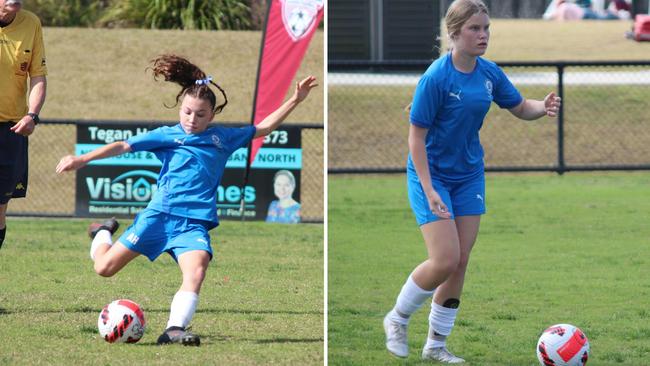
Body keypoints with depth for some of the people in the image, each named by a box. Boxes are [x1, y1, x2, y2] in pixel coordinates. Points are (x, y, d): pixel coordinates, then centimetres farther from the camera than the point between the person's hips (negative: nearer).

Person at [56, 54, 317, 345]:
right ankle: (104, 233, 34)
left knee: (197, 269, -30)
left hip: (195, 222, 1)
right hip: (160, 214, -1)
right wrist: (83, 159, -8)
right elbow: (123, 146, 1)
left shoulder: (223, 137, 16)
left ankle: (174, 330, -37)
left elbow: (263, 128, 25)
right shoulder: (167, 135, 8)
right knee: (104, 268, 0)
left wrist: (296, 100, 20)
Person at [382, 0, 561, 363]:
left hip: (469, 175, 6)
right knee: (446, 259, -14)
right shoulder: (436, 77, -21)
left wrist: (543, 107, -13)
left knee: (461, 262, 5)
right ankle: (398, 319, 11)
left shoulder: (489, 73, -2)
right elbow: (417, 136, -18)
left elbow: (520, 108, 11)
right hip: (432, 175, -6)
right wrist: (429, 191, -24)